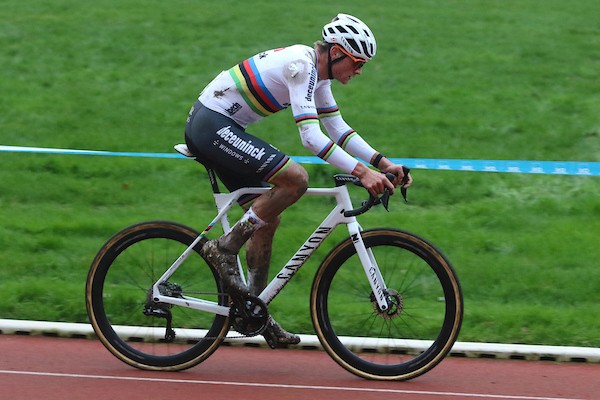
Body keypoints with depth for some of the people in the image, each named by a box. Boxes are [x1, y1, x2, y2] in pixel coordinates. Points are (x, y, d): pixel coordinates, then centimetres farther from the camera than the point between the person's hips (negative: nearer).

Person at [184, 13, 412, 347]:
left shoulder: (318, 72, 10)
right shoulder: (301, 65, -20)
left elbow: (338, 128, 16)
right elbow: (311, 135, -28)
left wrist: (382, 163, 4)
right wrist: (362, 172, -32)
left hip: (217, 128, 11)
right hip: (212, 125, -11)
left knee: (268, 219, 11)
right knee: (296, 178, -23)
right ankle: (225, 248, -13)